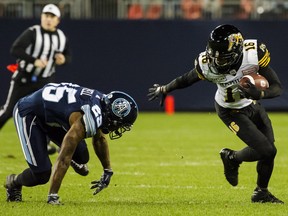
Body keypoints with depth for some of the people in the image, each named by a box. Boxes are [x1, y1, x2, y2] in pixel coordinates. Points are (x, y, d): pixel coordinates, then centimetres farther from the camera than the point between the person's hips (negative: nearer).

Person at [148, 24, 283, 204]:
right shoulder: (208, 65, -32)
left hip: (252, 104, 3)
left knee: (269, 151, 9)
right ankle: (232, 158, 15)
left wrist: (259, 94, -46)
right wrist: (164, 89, 6)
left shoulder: (254, 54, -32)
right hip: (231, 112, -3)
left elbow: (278, 88, -27)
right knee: (266, 150, -15)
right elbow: (186, 80, -10)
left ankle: (261, 192, 35)